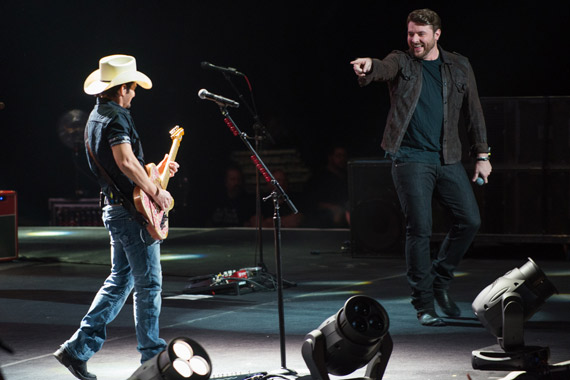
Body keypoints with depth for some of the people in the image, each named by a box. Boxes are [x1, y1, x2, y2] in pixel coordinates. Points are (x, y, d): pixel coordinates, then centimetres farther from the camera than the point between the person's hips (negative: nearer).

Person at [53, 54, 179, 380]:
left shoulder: (96, 117, 16)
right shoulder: (116, 118, -17)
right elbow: (126, 162, -31)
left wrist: (155, 171, 23)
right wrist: (156, 191, -22)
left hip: (115, 209, 10)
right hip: (133, 212, -10)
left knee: (120, 281, 15)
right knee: (149, 284, 0)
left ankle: (78, 348, 11)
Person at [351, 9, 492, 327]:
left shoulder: (459, 67, 11)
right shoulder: (401, 63, 3)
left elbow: (474, 112, 15)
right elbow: (384, 69, -21)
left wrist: (482, 156, 11)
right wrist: (368, 66, -46)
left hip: (448, 159, 4)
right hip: (411, 159, -3)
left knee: (470, 220, -2)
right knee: (420, 229, -7)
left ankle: (441, 279, 21)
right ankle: (424, 304, 3)